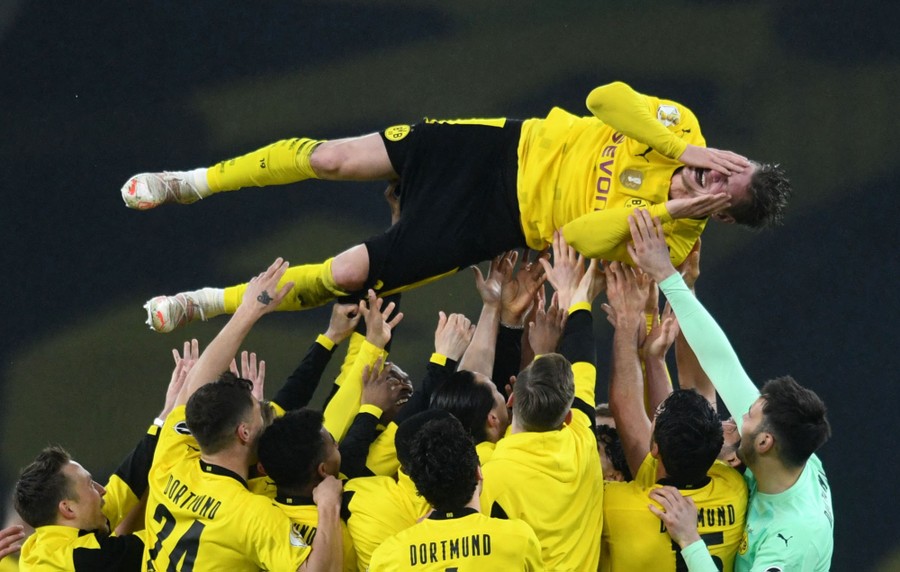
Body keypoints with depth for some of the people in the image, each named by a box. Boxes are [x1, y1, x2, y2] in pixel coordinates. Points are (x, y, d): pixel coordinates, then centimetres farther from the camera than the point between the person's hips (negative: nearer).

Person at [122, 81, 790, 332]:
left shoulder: (669, 242, -16)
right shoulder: (681, 130, -6)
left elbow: (576, 239, -23)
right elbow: (608, 98, -10)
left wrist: (662, 209, -33)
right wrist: (684, 149, -19)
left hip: (503, 220, -3)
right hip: (511, 149, 3)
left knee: (345, 274, -11)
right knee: (338, 157, -4)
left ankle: (216, 304, 10)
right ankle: (196, 181, 16)